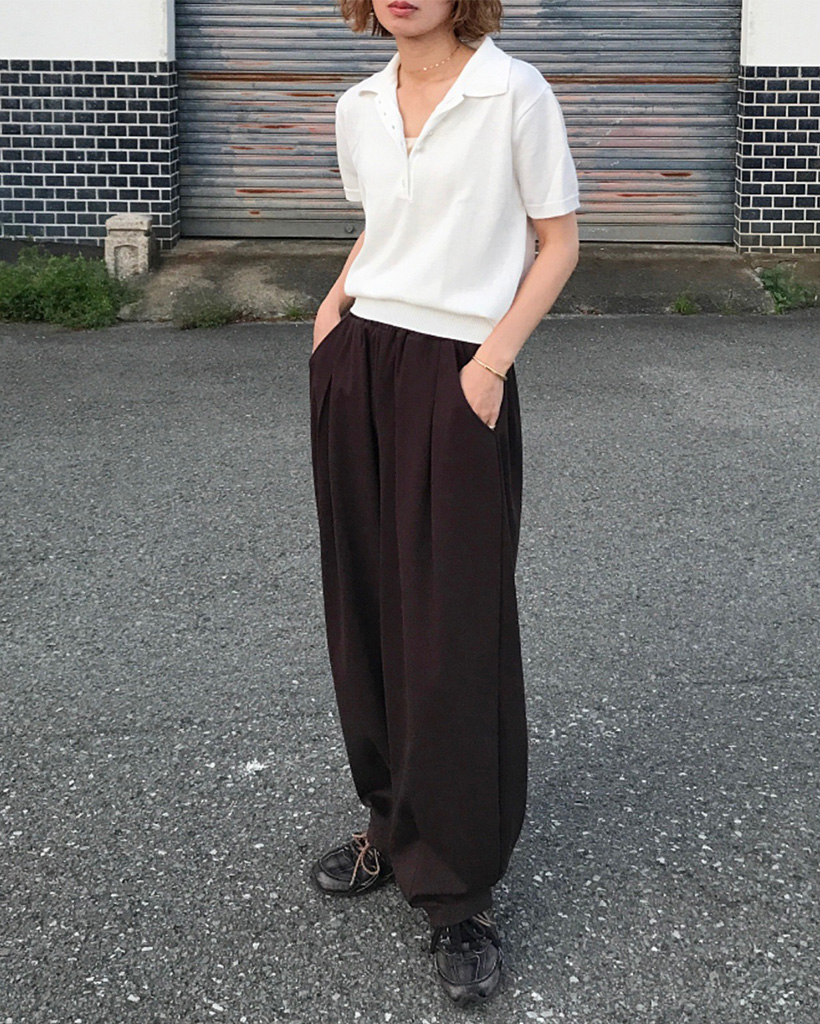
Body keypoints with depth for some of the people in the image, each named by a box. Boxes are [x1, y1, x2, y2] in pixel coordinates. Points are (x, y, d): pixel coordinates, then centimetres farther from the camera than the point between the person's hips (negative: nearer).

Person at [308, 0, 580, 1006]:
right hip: (356, 360, 6)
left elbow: (557, 243, -2)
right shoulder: (359, 107, 10)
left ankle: (459, 892, 8)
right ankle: (392, 819, 28)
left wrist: (492, 359, -11)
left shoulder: (515, 94, -6)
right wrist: (337, 299, 6)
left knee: (455, 628, -3)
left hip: (457, 374, -5)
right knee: (367, 604, 10)